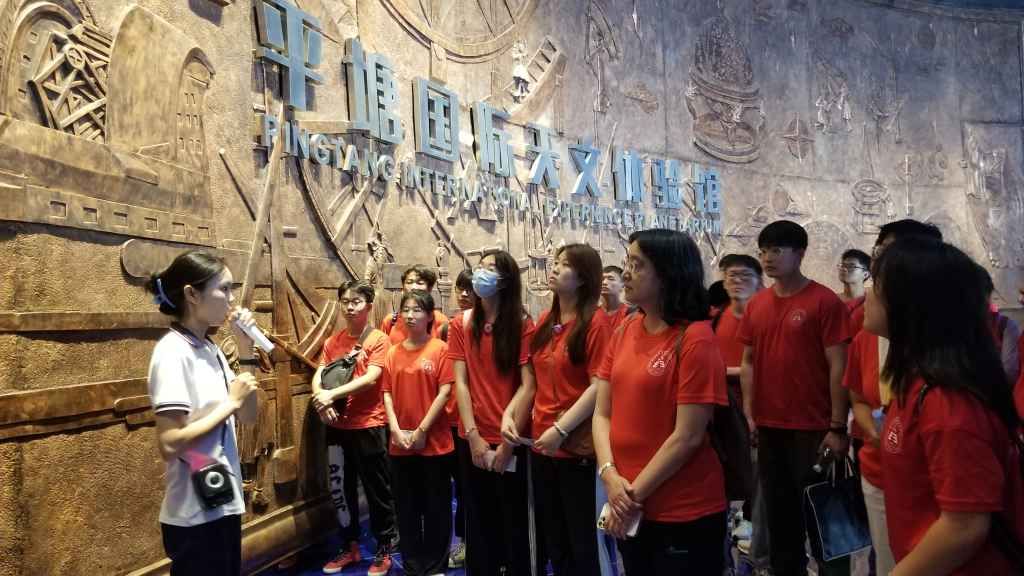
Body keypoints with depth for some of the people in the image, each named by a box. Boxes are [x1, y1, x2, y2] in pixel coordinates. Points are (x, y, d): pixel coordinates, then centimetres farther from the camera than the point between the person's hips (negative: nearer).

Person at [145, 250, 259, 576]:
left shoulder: (210, 348, 6)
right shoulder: (173, 352, -19)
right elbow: (169, 444, -26)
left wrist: (245, 349, 3)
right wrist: (231, 403, -17)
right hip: (195, 515, -8)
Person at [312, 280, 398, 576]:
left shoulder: (379, 339, -6)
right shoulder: (332, 342, 9)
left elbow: (371, 378, -17)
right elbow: (317, 378, 4)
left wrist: (332, 394, -23)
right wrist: (321, 400, -17)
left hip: (369, 425, -5)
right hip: (337, 425, 5)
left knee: (377, 489, 5)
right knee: (341, 488, 15)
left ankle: (384, 550, 20)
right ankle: (350, 547, 31)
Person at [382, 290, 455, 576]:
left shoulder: (441, 349, -6)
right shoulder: (393, 353, 7)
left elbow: (445, 392, -10)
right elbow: (387, 393, 5)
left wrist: (422, 430, -13)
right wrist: (395, 430, -7)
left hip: (435, 443, -4)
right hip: (400, 445, 4)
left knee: (436, 508, 8)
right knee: (406, 508, 13)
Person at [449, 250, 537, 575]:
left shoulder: (522, 325, -6)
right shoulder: (462, 325, 3)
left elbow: (528, 386, -10)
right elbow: (460, 382, -1)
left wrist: (508, 443, -13)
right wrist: (473, 436, -8)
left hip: (510, 440, -2)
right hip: (473, 441, 3)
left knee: (514, 524, 9)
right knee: (479, 524, 15)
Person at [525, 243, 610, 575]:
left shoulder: (596, 323, -12)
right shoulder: (545, 321, 9)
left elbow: (599, 386, -18)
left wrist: (561, 429, -20)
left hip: (576, 444, -7)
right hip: (541, 442, 7)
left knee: (579, 537, 8)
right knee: (552, 535, 19)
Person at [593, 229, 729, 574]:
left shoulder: (695, 339, -15)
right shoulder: (623, 333, 3)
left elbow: (687, 437, -18)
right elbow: (602, 412, 3)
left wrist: (634, 494, -14)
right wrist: (610, 475, -11)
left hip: (685, 516, -6)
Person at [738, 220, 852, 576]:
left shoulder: (825, 302, -10)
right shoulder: (756, 305, 7)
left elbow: (838, 366, -11)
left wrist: (838, 427, -13)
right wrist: (750, 414, 6)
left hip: (813, 429, -5)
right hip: (769, 428, 6)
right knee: (778, 512, 17)